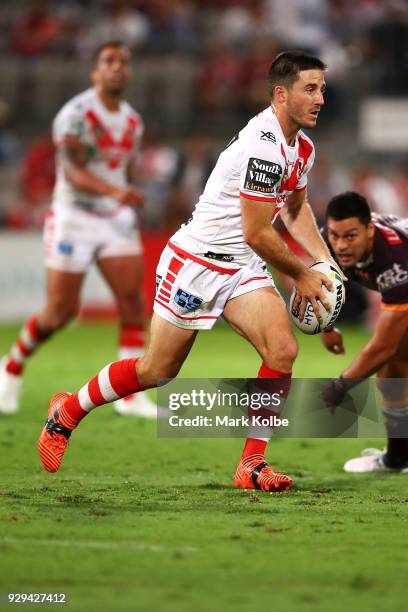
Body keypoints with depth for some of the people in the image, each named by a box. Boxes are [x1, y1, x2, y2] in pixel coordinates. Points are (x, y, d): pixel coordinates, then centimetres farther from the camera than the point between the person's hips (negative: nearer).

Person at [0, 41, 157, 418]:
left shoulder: (133, 122, 9)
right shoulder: (76, 115, -14)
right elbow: (73, 171, -25)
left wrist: (130, 218, 22)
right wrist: (115, 191, -41)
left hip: (116, 219, 6)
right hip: (74, 217, -6)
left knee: (132, 298, -11)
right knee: (61, 311, -2)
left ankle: (131, 394, -9)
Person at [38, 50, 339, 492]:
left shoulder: (302, 148, 5)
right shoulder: (264, 145, -26)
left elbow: (295, 209, 24)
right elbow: (256, 234, -24)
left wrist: (324, 261, 11)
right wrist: (302, 276, -11)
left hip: (243, 271, 8)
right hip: (197, 260, -8)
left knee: (282, 351, -15)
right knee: (158, 370, 3)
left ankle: (251, 465, -6)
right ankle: (67, 412, 28)